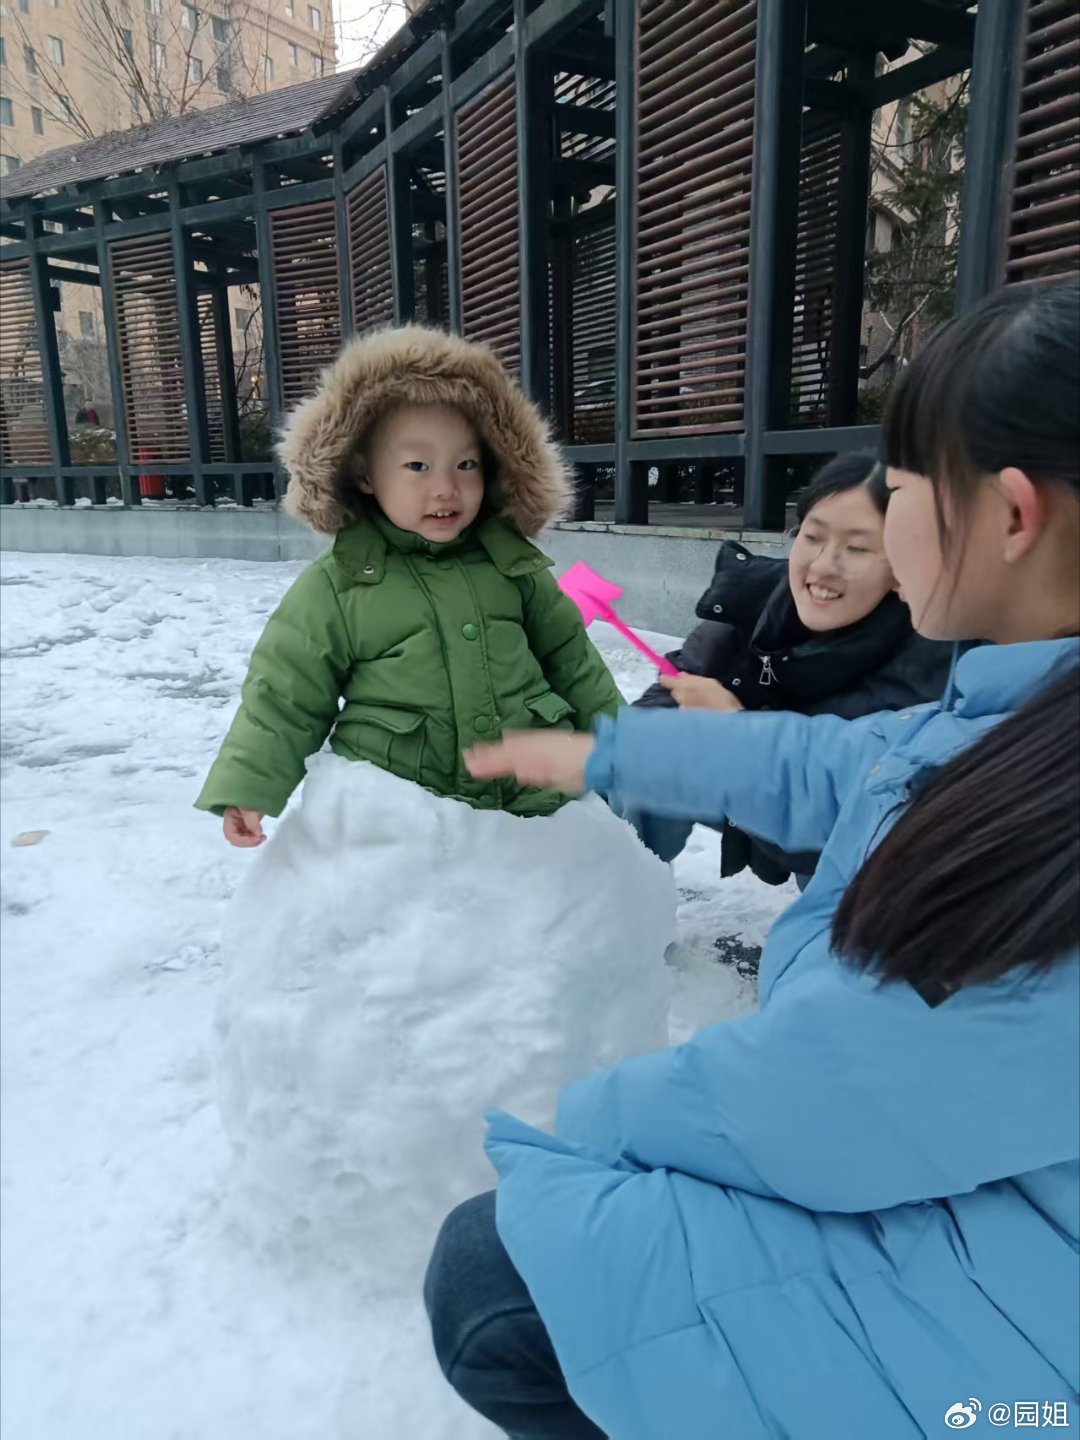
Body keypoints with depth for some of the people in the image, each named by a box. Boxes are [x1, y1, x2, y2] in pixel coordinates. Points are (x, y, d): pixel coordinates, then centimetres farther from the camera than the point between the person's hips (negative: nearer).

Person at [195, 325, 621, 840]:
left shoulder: (509, 560, 2)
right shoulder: (335, 587, -7)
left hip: (536, 795, 3)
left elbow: (568, 653, 12)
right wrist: (249, 787, -10)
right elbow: (286, 695, -2)